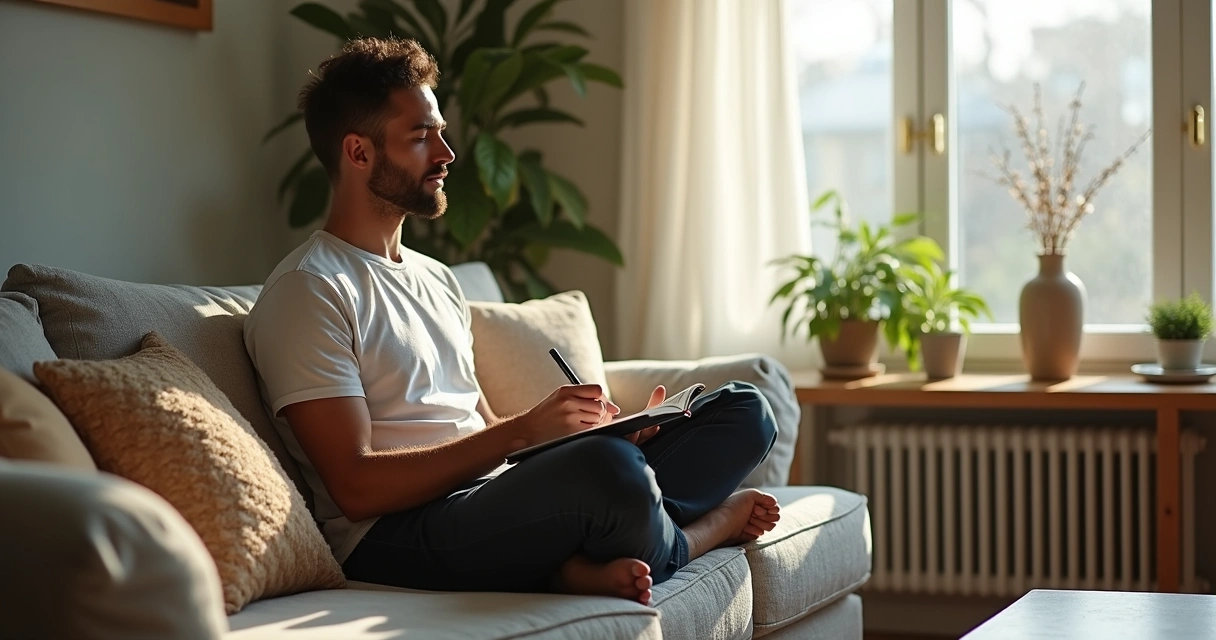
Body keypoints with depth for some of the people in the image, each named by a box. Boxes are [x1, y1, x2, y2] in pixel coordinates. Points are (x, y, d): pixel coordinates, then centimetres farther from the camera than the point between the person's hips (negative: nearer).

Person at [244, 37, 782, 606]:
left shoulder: (435, 279, 25)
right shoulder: (308, 292, -5)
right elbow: (356, 486, -14)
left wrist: (604, 430, 4)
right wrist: (523, 430, -18)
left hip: (494, 504, 9)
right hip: (395, 538, -9)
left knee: (744, 410, 2)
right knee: (605, 469, -37)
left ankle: (586, 563, -18)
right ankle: (700, 530, -1)